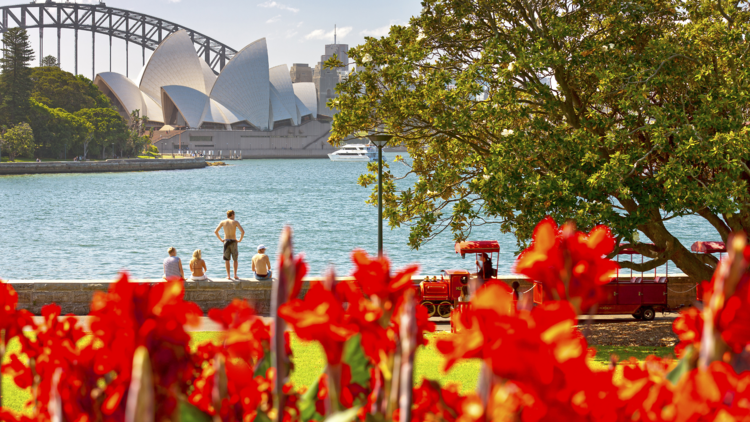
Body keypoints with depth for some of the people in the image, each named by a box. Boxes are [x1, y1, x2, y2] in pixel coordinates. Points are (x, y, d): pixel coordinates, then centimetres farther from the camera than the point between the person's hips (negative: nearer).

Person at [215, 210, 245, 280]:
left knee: (227, 260, 6)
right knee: (235, 260, 11)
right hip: (233, 242, -1)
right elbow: (242, 231, -11)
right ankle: (235, 275, 9)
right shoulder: (235, 222, -1)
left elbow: (215, 231, 1)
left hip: (226, 242, 1)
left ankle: (228, 276, 3)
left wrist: (221, 239, 9)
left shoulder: (223, 222, 4)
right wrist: (240, 240, 0)